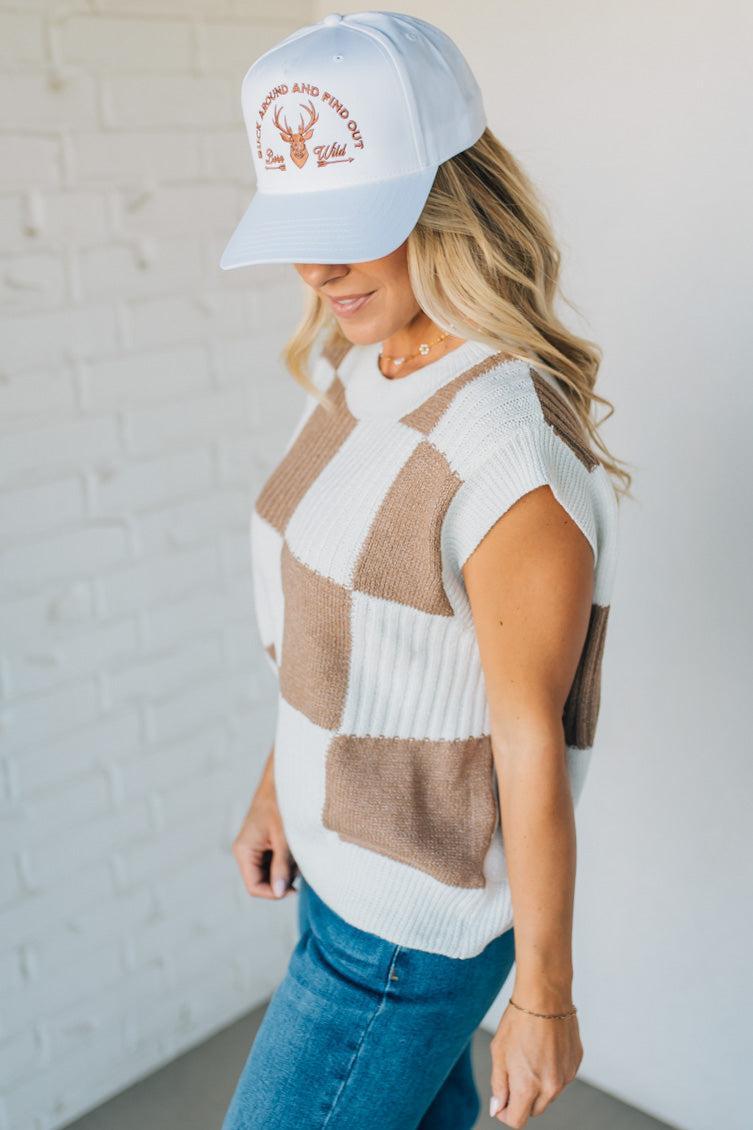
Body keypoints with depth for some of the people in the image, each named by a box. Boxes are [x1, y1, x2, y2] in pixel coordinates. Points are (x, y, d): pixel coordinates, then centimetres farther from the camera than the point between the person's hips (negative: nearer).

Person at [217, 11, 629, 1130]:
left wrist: (543, 998, -11)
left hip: (418, 916, -8)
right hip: (346, 848, 8)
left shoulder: (515, 449, -31)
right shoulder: (360, 370, -3)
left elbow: (533, 741, -23)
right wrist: (281, 780, 15)